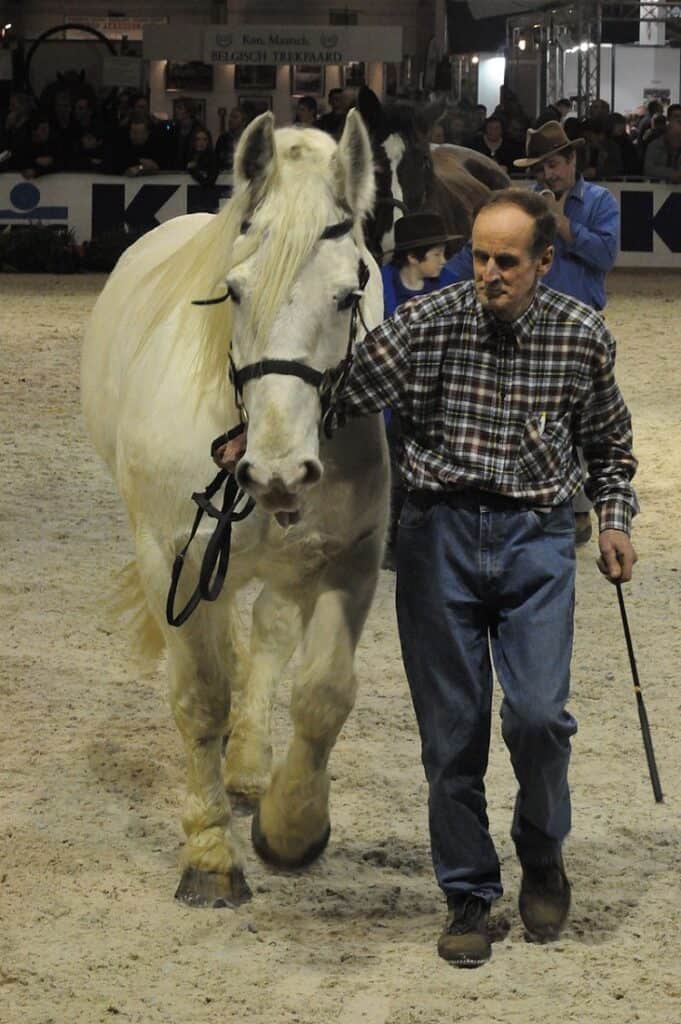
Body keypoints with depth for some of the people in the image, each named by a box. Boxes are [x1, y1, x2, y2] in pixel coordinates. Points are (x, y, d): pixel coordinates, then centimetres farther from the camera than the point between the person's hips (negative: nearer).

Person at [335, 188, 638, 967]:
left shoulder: (583, 337, -1)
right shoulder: (425, 325, -7)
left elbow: (609, 442, 15)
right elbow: (340, 403, -8)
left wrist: (614, 521, 6)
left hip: (536, 532, 0)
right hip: (440, 531, 0)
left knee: (538, 713, -13)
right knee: (452, 730, 3)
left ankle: (542, 855, 15)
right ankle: (468, 896, 18)